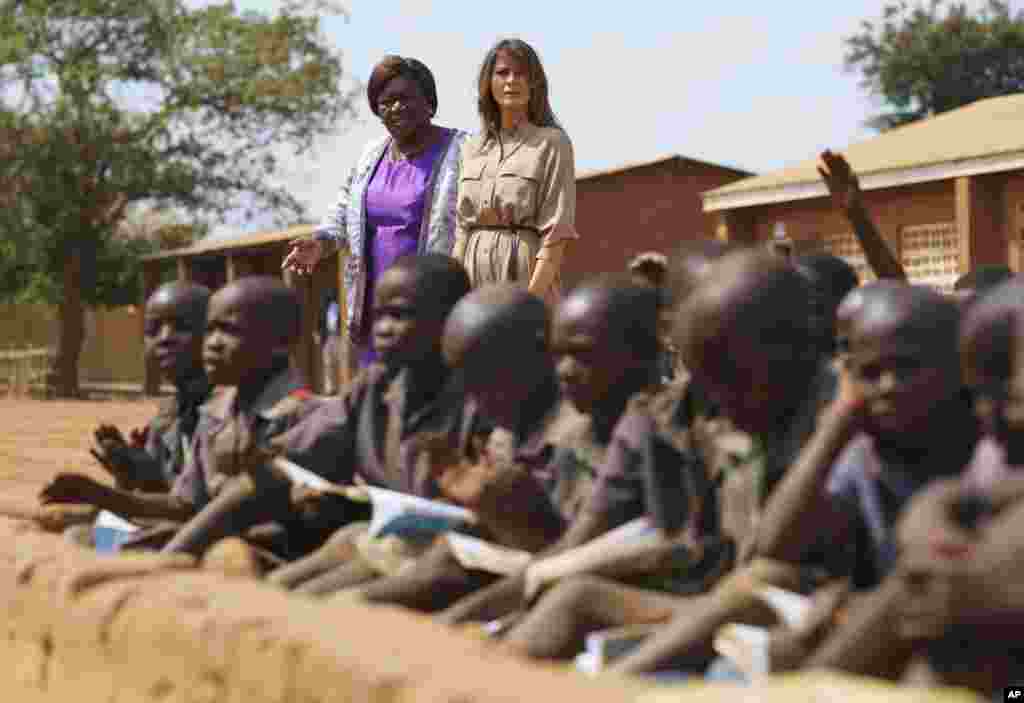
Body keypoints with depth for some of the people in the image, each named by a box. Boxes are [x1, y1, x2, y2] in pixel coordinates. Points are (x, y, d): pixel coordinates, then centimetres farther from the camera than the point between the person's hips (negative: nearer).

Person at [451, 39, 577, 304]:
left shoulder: (551, 143, -2)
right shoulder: (471, 148, 14)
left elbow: (556, 232, -9)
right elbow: (462, 228, 14)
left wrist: (531, 300, -18)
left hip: (524, 277, -5)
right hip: (475, 280, 5)